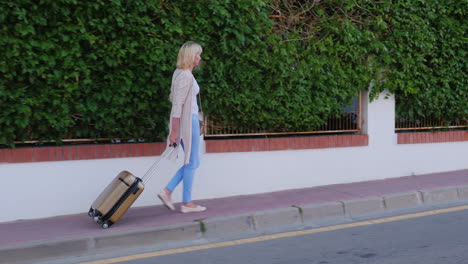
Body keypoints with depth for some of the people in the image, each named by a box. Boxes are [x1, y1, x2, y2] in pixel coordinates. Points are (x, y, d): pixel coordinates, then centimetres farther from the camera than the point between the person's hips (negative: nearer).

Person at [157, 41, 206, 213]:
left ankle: (167, 191, 11)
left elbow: (173, 99, 19)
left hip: (187, 120, 10)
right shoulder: (186, 76, -17)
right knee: (191, 163, 1)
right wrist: (174, 131, -21)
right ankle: (187, 203, 10)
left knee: (192, 162, 15)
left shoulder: (180, 73, 12)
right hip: (187, 122, -10)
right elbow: (177, 105, -21)